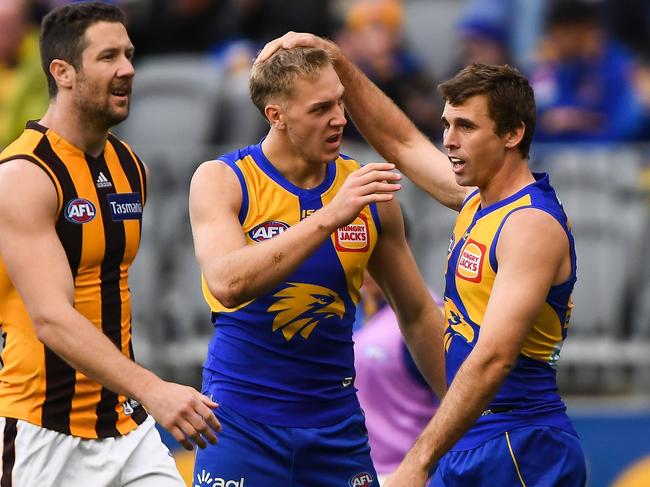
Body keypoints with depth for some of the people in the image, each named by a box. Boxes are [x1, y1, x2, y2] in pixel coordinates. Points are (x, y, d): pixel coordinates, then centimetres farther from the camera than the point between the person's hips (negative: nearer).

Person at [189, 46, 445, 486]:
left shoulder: (366, 189, 3)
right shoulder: (221, 181, -7)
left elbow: (418, 315, 14)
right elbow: (228, 283, -26)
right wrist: (329, 217, -29)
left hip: (336, 423, 3)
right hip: (244, 423, -3)